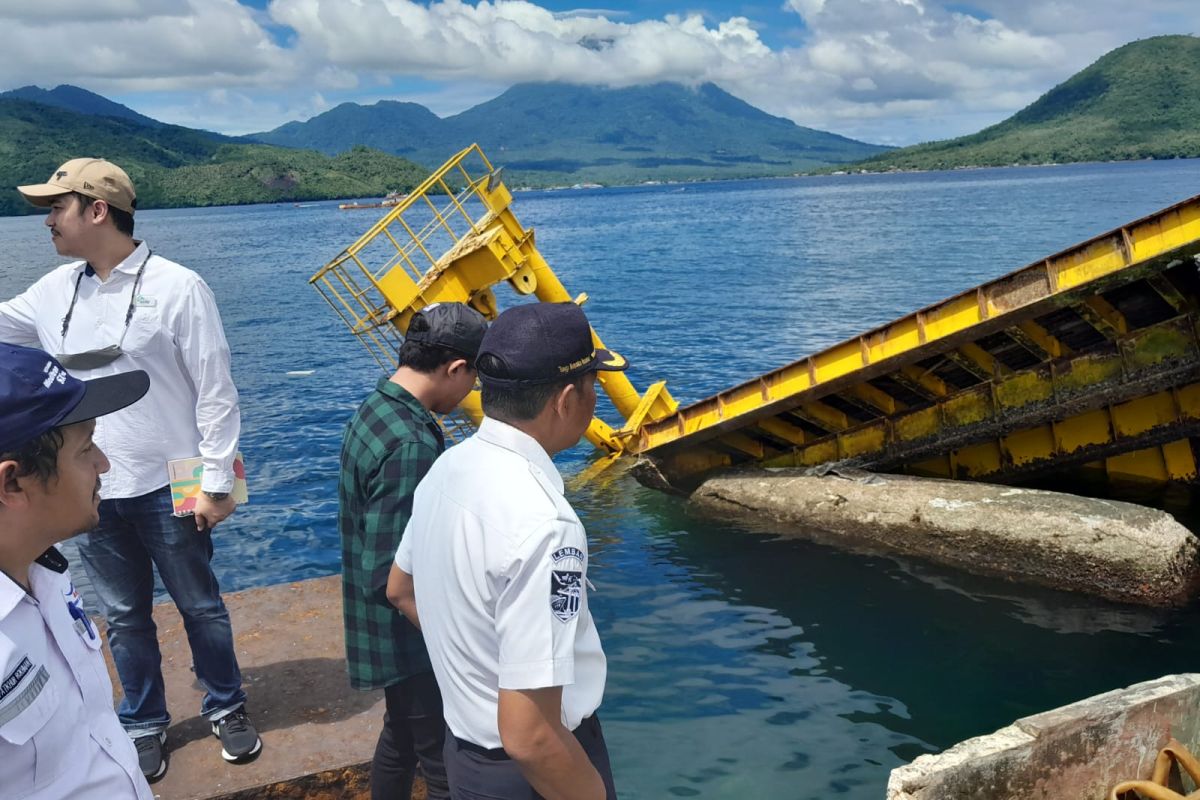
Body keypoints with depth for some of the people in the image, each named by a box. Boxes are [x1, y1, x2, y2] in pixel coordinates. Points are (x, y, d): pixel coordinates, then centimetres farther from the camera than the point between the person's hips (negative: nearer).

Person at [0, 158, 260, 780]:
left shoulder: (176, 288, -11)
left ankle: (227, 709, 32)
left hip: (168, 489, -4)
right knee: (123, 617, 16)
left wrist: (216, 482, -11)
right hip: (91, 494, 5)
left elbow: (216, 393, -10)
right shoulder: (54, 291, 4)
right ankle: (144, 725, 34)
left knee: (199, 607, 12)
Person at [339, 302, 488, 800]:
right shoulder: (412, 446, -30)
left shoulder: (376, 408, 0)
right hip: (411, 640, -9)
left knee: (401, 740, 25)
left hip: (390, 631, 9)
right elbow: (387, 579, -28)